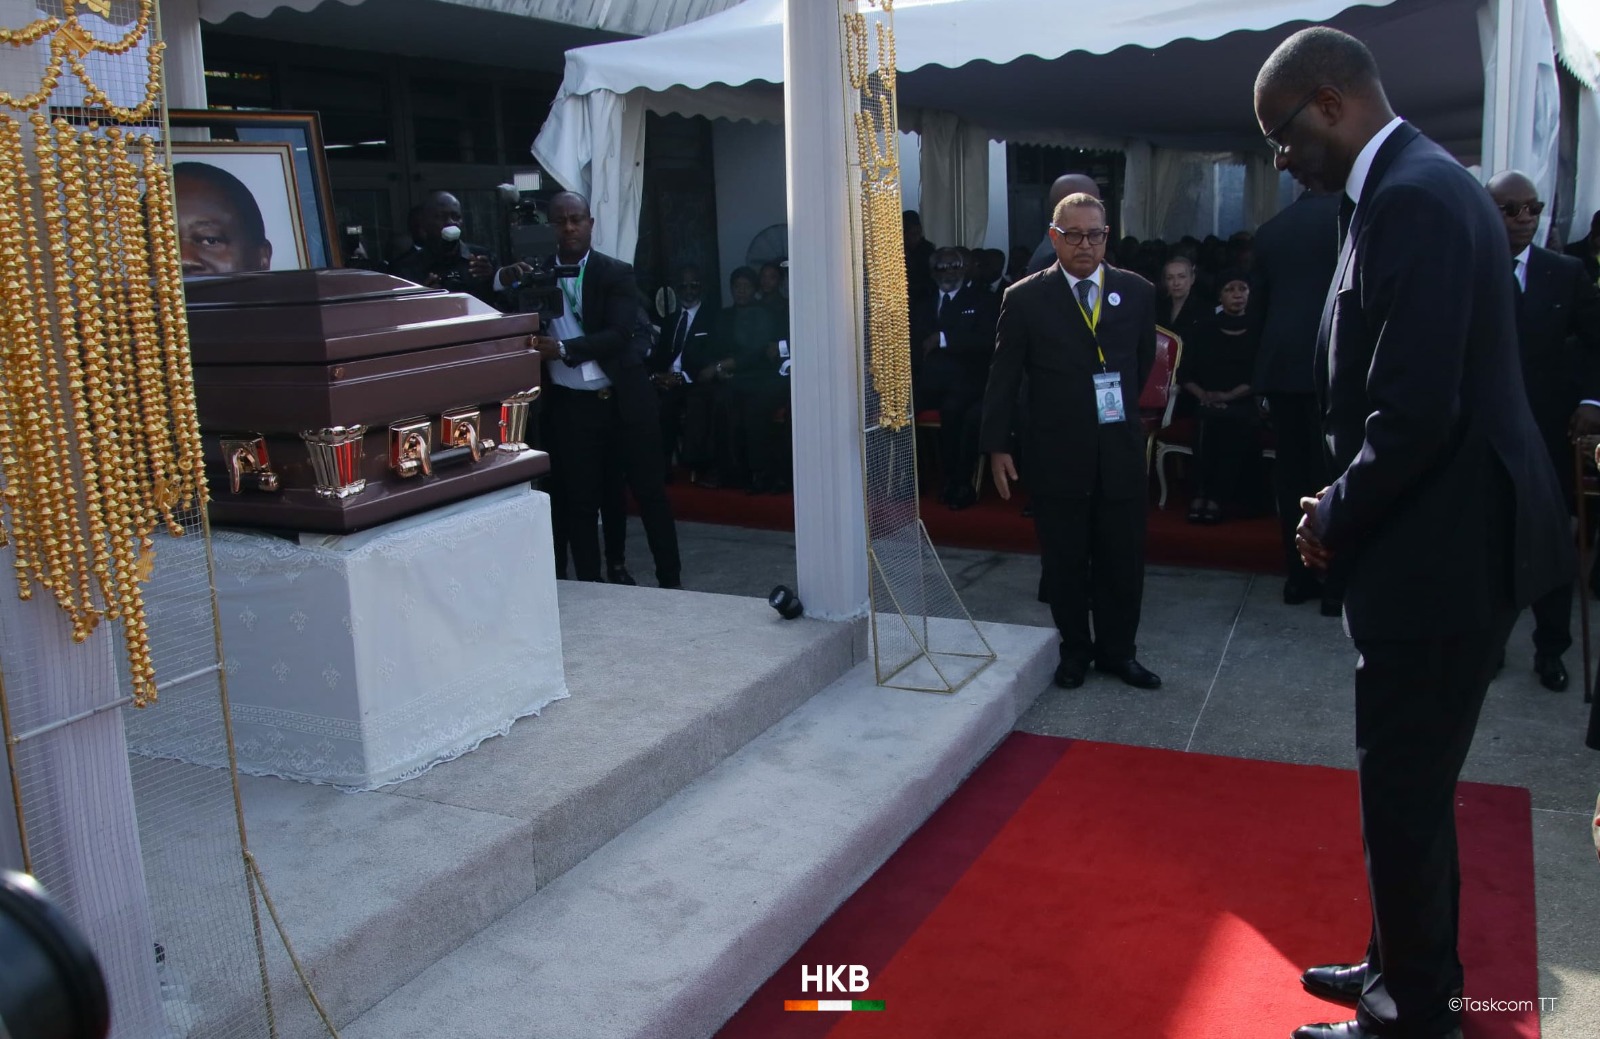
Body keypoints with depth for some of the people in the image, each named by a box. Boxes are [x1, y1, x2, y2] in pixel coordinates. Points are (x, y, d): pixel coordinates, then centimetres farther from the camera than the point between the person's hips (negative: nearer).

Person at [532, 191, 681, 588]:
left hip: (623, 400, -2)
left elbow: (620, 334, -12)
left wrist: (564, 349, -22)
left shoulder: (617, 273, 0)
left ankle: (670, 581, 16)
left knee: (650, 491, 5)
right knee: (578, 501, 6)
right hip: (568, 406, 2)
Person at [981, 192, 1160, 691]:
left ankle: (1117, 650, 25)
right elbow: (1003, 378, -2)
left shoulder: (1137, 292, 4)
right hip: (1057, 456, -2)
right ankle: (1075, 650, 25)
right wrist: (997, 446, -5)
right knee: (1065, 561, 9)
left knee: (1123, 558, 8)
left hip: (1120, 451, 2)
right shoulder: (1025, 299, -4)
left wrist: (1123, 412, 14)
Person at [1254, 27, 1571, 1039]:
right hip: (1439, 536, 10)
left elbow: (1417, 412, -26)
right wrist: (1346, 500, 9)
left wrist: (1338, 519, -11)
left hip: (1443, 548, -10)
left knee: (1405, 792, 4)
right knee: (1409, 781, 21)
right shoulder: (1413, 185, 11)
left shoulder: (1414, 198, -20)